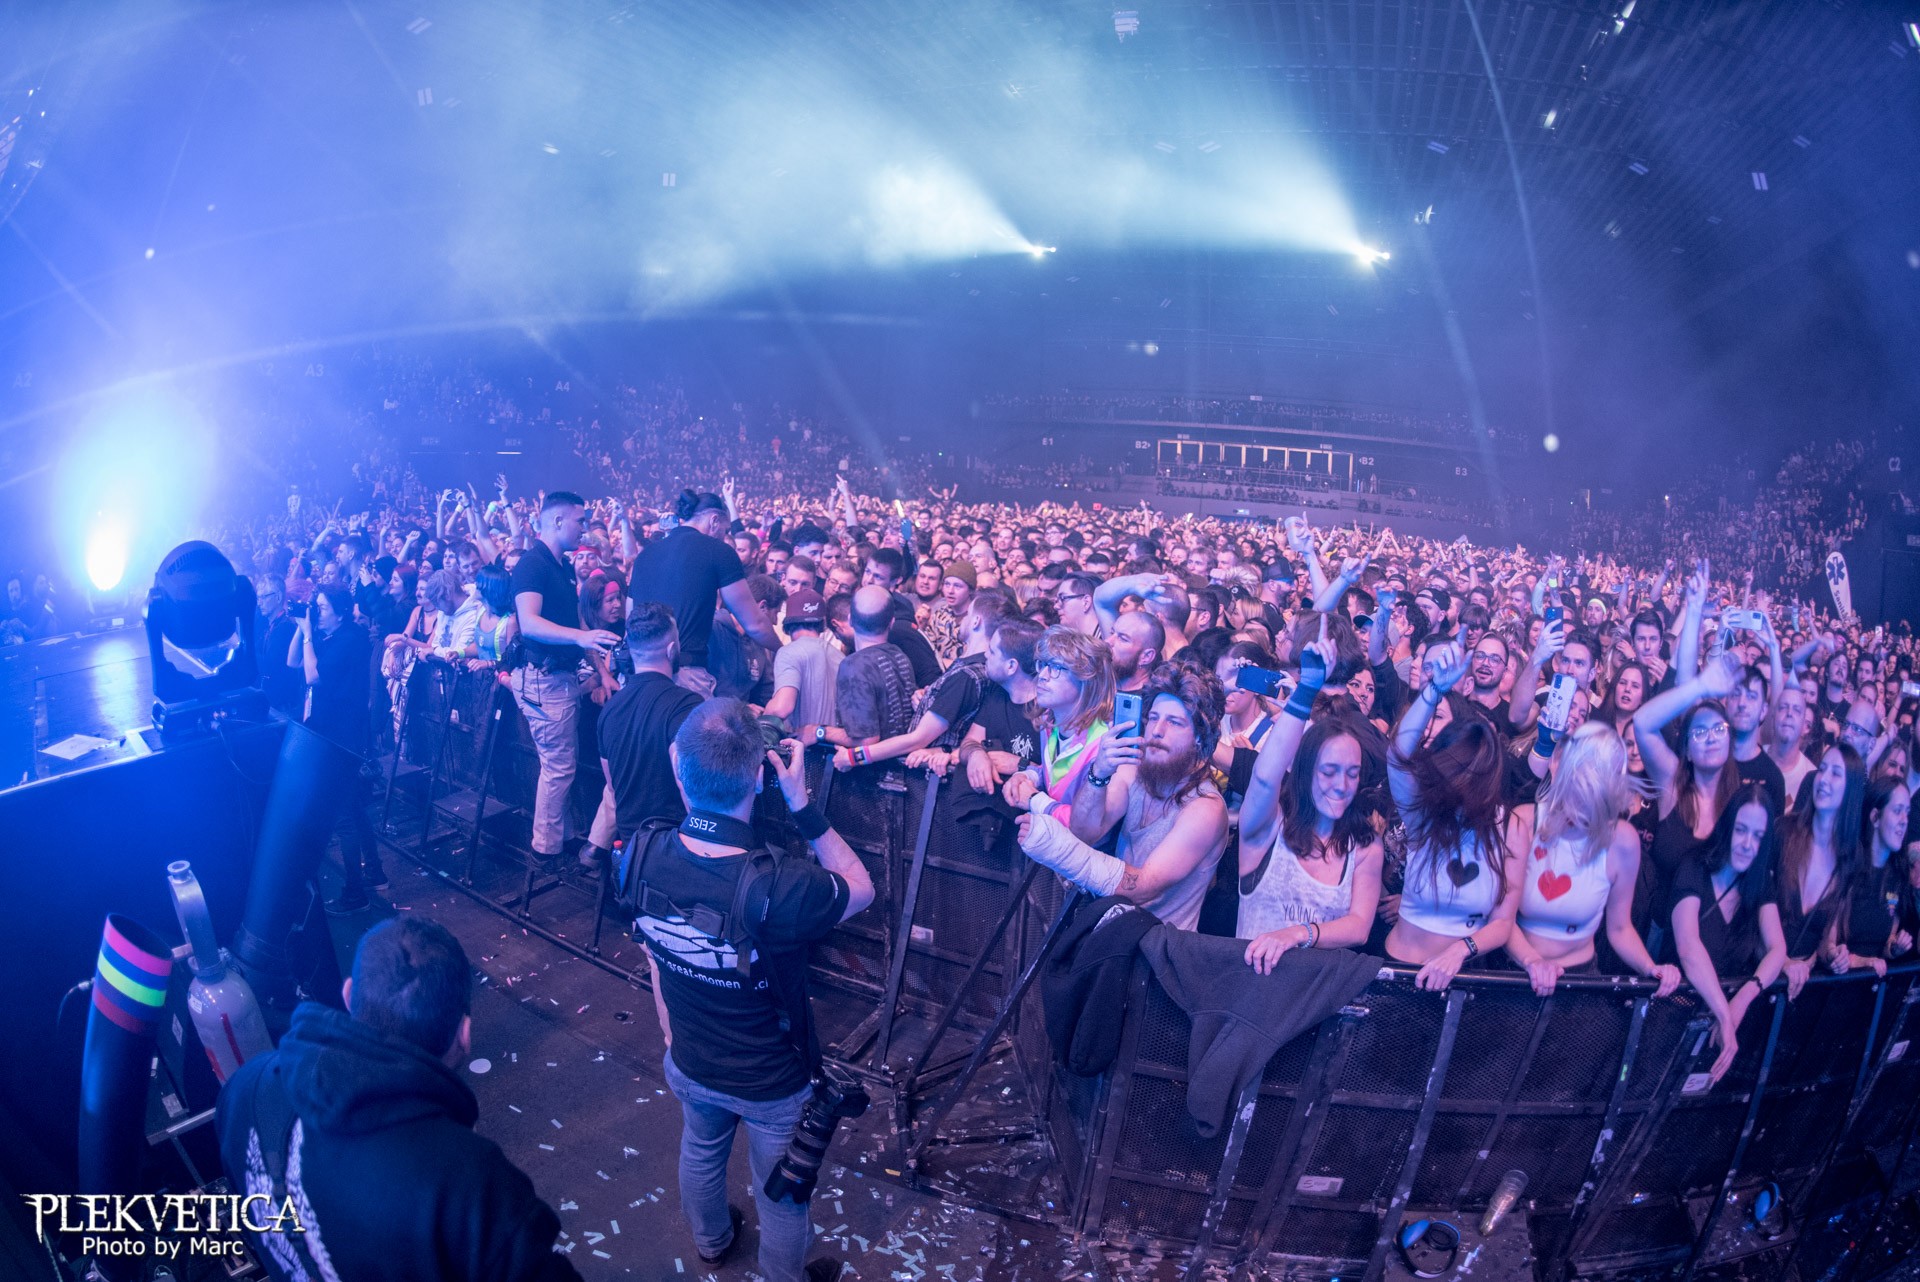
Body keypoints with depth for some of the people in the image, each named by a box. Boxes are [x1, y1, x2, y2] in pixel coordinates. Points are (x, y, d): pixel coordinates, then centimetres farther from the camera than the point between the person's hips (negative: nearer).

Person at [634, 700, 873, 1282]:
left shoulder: (643, 858, -24)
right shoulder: (778, 888, -40)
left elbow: (654, 965, -5)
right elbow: (861, 888, -18)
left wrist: (673, 1037, 12)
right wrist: (801, 803, -23)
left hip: (690, 1066, 5)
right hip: (772, 1082, -5)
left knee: (700, 1153, 35)